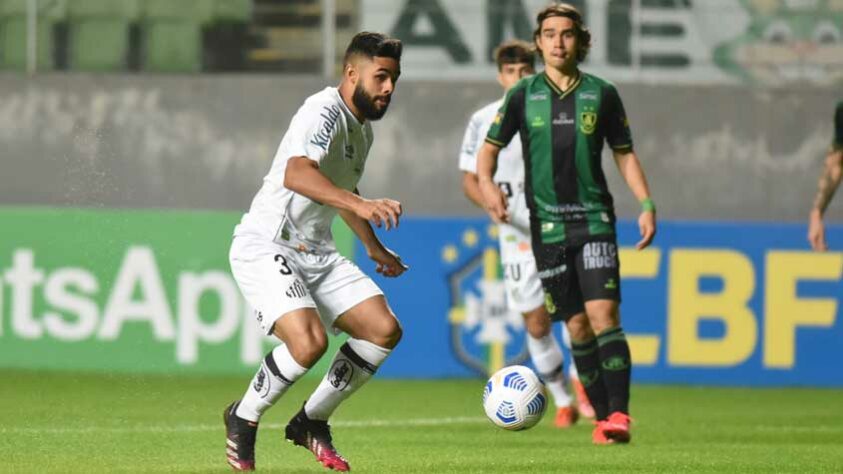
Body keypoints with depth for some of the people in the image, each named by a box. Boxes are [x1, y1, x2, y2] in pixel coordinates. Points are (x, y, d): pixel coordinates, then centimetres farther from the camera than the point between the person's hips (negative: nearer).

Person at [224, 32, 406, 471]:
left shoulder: (362, 127, 15)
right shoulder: (325, 113, -17)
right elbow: (296, 174, -37)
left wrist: (375, 248, 43)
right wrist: (360, 204, -50)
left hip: (316, 253, 9)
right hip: (265, 248, -9)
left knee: (384, 330, -4)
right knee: (309, 341, -28)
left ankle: (311, 422, 13)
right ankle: (242, 419, -2)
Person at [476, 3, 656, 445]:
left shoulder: (601, 94, 3)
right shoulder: (523, 95, 4)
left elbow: (624, 153, 10)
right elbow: (489, 147, 7)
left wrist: (647, 204, 0)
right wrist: (487, 184, -14)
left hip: (594, 218, -1)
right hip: (547, 224, 1)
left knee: (603, 314, -16)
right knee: (576, 325, 2)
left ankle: (618, 413, -18)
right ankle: (601, 415, 11)